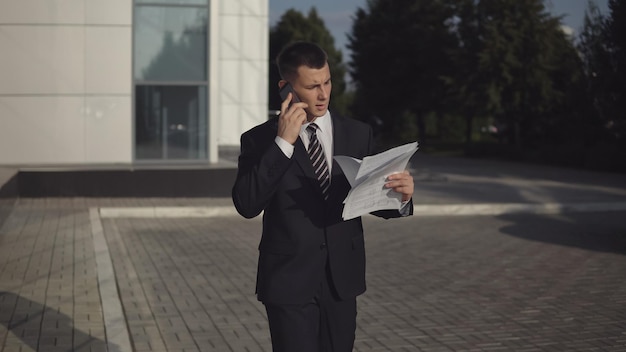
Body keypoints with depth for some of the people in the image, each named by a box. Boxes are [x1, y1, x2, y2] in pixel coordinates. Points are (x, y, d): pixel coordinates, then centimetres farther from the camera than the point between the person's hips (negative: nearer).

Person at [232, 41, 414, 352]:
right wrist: (283, 142, -21)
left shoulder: (358, 134, 5)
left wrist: (400, 197, -16)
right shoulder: (260, 140, -4)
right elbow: (246, 205, -17)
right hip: (289, 282, -3)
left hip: (342, 280, 3)